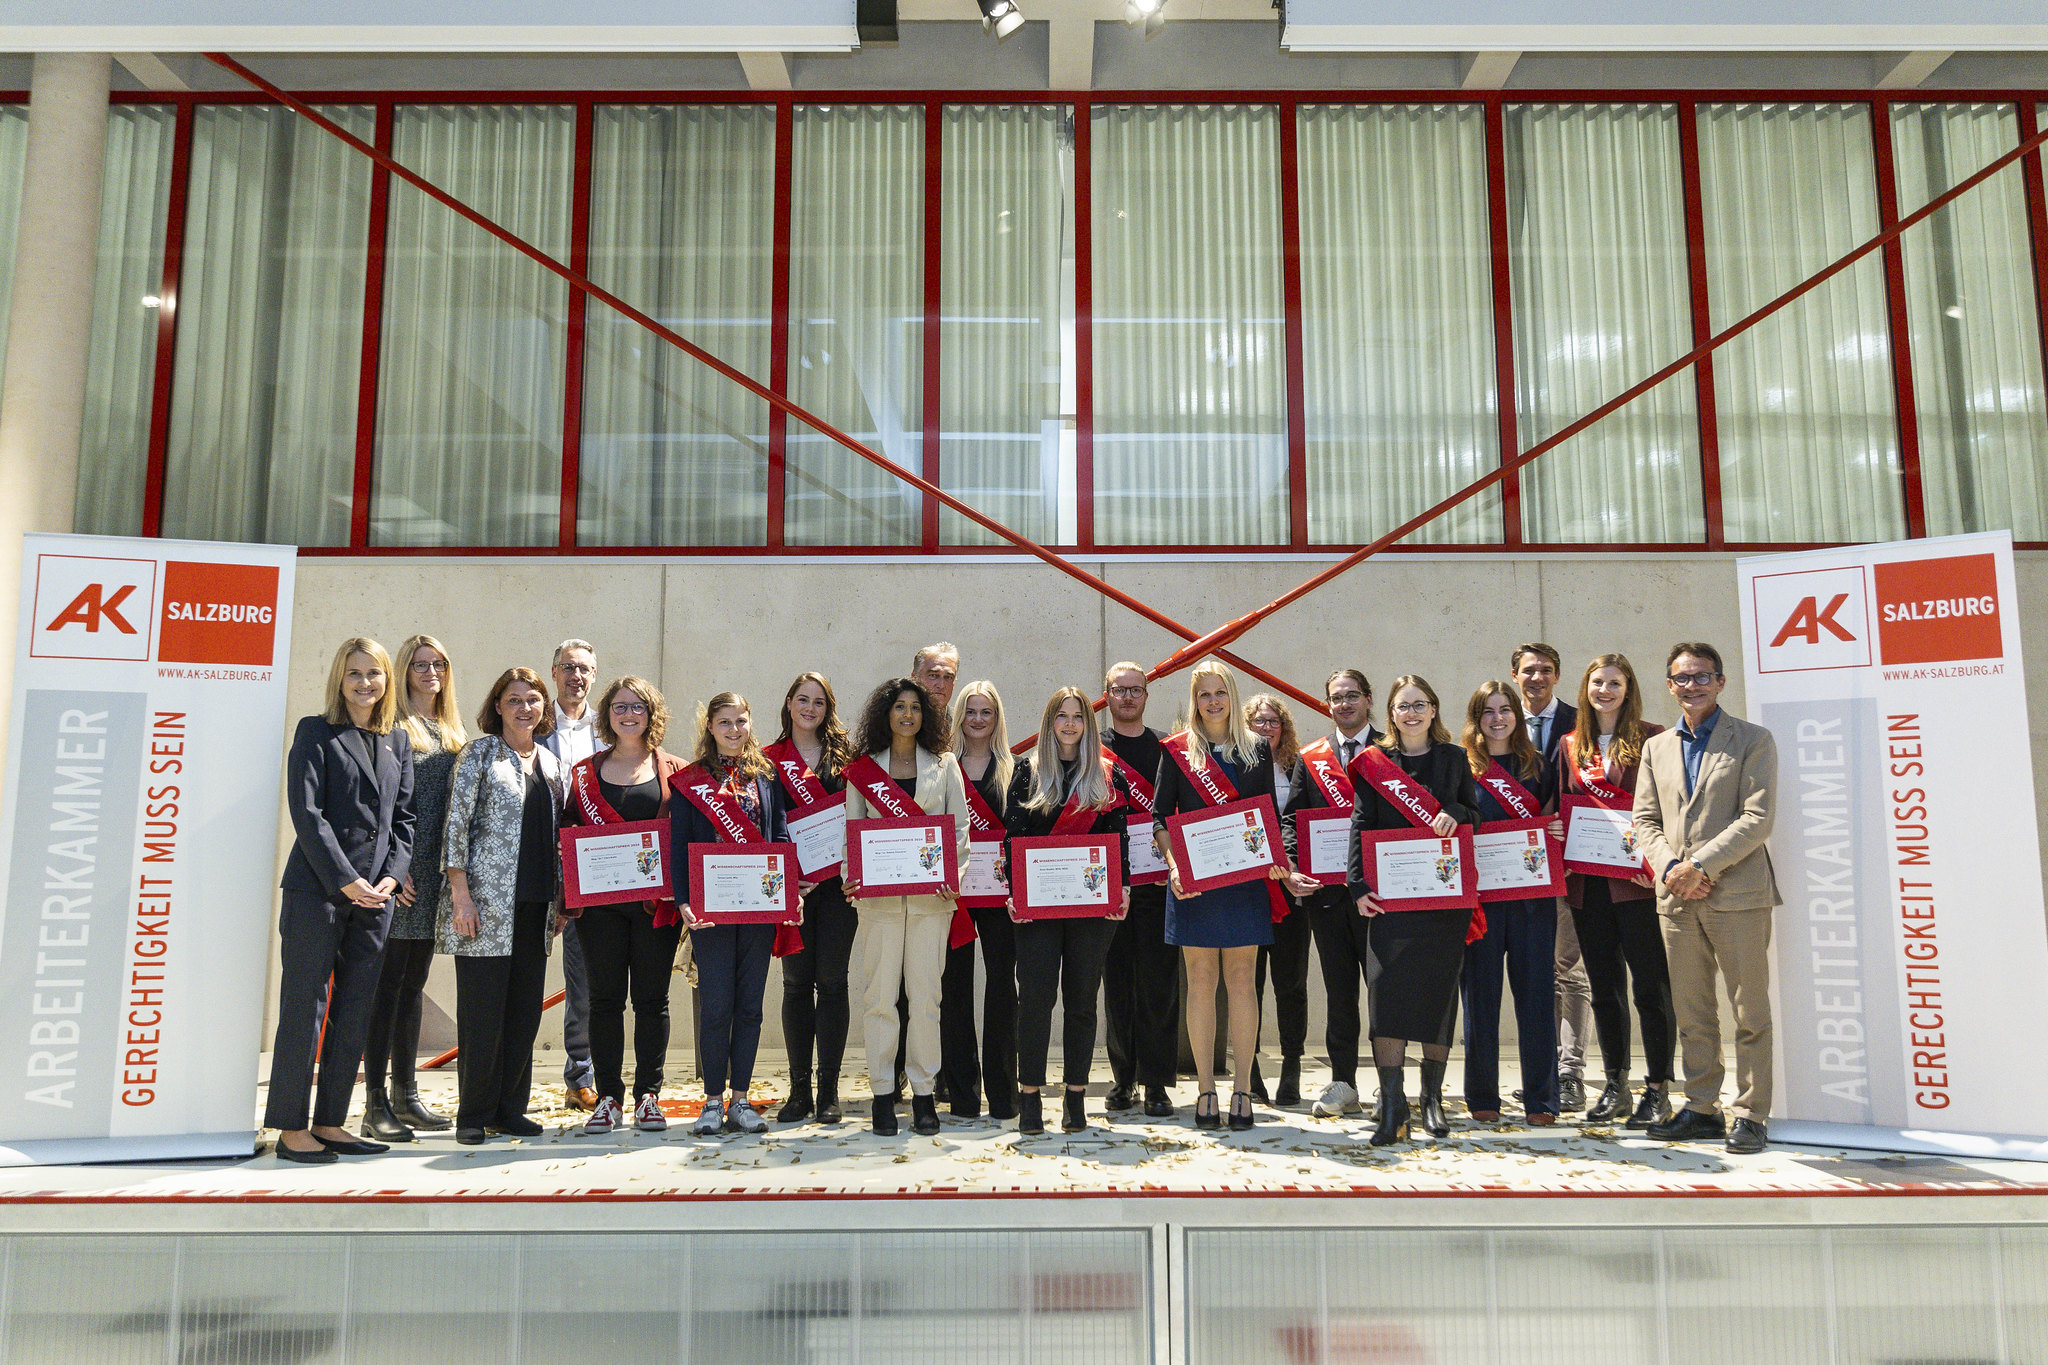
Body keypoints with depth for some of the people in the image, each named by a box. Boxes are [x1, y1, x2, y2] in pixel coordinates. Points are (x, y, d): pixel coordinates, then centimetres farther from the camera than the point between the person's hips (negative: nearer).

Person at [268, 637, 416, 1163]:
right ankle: (291, 1129, 7)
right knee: (305, 1010, -1)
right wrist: (346, 881, -12)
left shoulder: (398, 742, 16)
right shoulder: (316, 732, 0)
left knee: (355, 1016, 7)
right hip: (317, 891, -5)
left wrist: (391, 876, 0)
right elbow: (307, 813, -7)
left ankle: (329, 1124, 16)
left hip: (374, 897, 5)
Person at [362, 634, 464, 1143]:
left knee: (412, 984, 12)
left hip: (435, 873, 7)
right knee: (388, 983, -4)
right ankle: (376, 1101, 1)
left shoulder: (452, 732, 17)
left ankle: (406, 1095, 19)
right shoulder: (393, 727, -3)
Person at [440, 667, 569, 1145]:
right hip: (486, 902, -5)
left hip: (535, 907, 5)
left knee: (525, 1008, 7)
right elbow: (457, 822, -7)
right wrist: (461, 893, -13)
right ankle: (474, 1115, 10)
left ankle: (510, 1109, 18)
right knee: (481, 1009, -1)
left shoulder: (552, 764, 15)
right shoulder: (480, 752, -1)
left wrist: (562, 898, 13)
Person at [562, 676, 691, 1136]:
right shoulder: (585, 773, 11)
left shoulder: (674, 770, 7)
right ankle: (608, 1098, 11)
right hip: (600, 900, 1)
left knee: (651, 998, 3)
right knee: (605, 998, 3)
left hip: (656, 899, -1)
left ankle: (647, 1097, 12)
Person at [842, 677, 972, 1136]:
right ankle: (883, 1093, 8)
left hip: (930, 892, 0)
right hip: (878, 892, 0)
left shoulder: (944, 764, 11)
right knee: (880, 994, 0)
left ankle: (923, 1092, 9)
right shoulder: (862, 767, 10)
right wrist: (853, 876, -8)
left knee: (926, 994, 0)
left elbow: (959, 828, 8)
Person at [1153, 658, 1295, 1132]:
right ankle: (1205, 1089, 10)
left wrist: (1275, 858, -6)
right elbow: (1160, 816, 2)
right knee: (1201, 981, 3)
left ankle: (1242, 1088, 9)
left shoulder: (1257, 748, 10)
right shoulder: (1177, 750, 6)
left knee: (1242, 980, 2)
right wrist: (1172, 863, -13)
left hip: (1245, 877, 1)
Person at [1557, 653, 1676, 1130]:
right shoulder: (1571, 746, 14)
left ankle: (1657, 1090, 7)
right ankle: (1615, 1086, 19)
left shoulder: (1651, 739, 1)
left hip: (1637, 880, -4)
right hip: (1588, 883, 5)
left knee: (1651, 987, -2)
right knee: (1604, 987, 10)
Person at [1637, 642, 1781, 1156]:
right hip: (1676, 899, 4)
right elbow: (1645, 819, 13)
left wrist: (1700, 865, -14)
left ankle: (1751, 1114, 9)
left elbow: (1758, 818, -8)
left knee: (1750, 1012, 0)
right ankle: (1701, 1108, 17)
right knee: (1691, 1014, 9)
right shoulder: (1657, 748, 16)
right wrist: (1669, 866, -5)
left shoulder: (1753, 740, 1)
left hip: (1737, 893, -4)